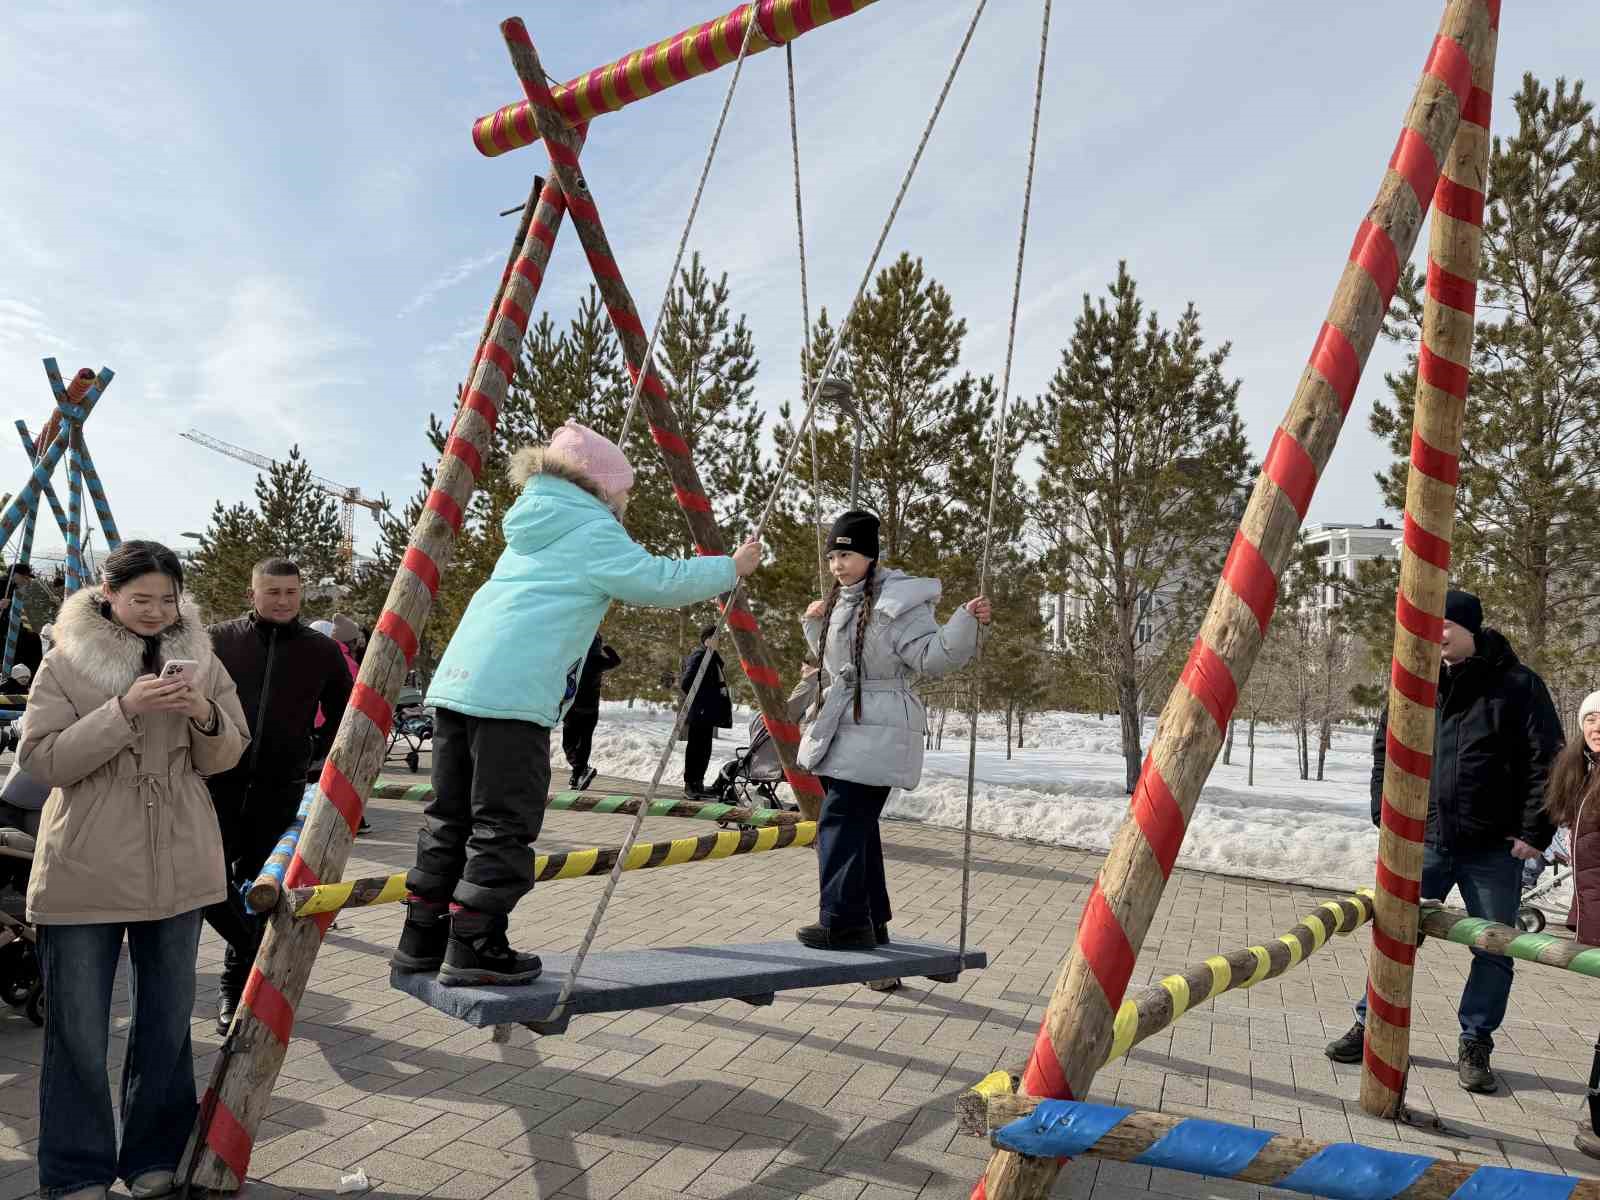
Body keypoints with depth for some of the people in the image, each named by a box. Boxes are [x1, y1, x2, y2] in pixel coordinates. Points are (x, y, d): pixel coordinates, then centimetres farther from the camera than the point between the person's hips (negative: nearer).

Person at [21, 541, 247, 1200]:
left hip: (179, 867, 3)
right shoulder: (66, 662, -2)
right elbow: (42, 761, -10)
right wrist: (124, 710, -23)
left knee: (168, 1021, 13)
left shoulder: (199, 658, 5)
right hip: (85, 871, -3)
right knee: (78, 1030, 5)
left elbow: (225, 756, 8)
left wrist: (204, 715, -14)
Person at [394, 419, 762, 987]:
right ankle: (474, 948, -1)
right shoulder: (594, 532, 0)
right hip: (512, 691, -9)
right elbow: (660, 582, -5)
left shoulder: (535, 526, 25)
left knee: (450, 815, 13)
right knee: (504, 824, -3)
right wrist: (731, 567, 7)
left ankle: (424, 937, 20)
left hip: (456, 680, 9)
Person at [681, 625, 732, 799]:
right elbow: (685, 683, -19)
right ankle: (690, 784, 3)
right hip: (699, 713, -9)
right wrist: (698, 700, -12)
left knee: (704, 748, 13)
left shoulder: (712, 657, 16)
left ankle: (698, 784, 20)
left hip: (708, 713, 9)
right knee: (696, 748, -4)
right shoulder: (698, 656, -13)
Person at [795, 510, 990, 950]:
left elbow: (934, 656, -19)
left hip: (877, 731, -9)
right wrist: (814, 624, 17)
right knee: (857, 824, 14)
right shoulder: (841, 601, 15)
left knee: (840, 820, -11)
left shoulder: (896, 602, -13)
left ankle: (844, 923, -3)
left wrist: (966, 621, -32)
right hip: (844, 728, 9)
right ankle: (871, 922, 25)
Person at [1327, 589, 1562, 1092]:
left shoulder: (1517, 686, -5)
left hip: (1493, 849, -2)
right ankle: (1370, 1026, 19)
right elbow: (1384, 747, 12)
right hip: (1423, 839, 2)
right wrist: (1386, 813, 5)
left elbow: (1545, 762, -5)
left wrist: (1534, 832, -9)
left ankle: (1475, 1045, 23)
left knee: (1493, 949, 7)